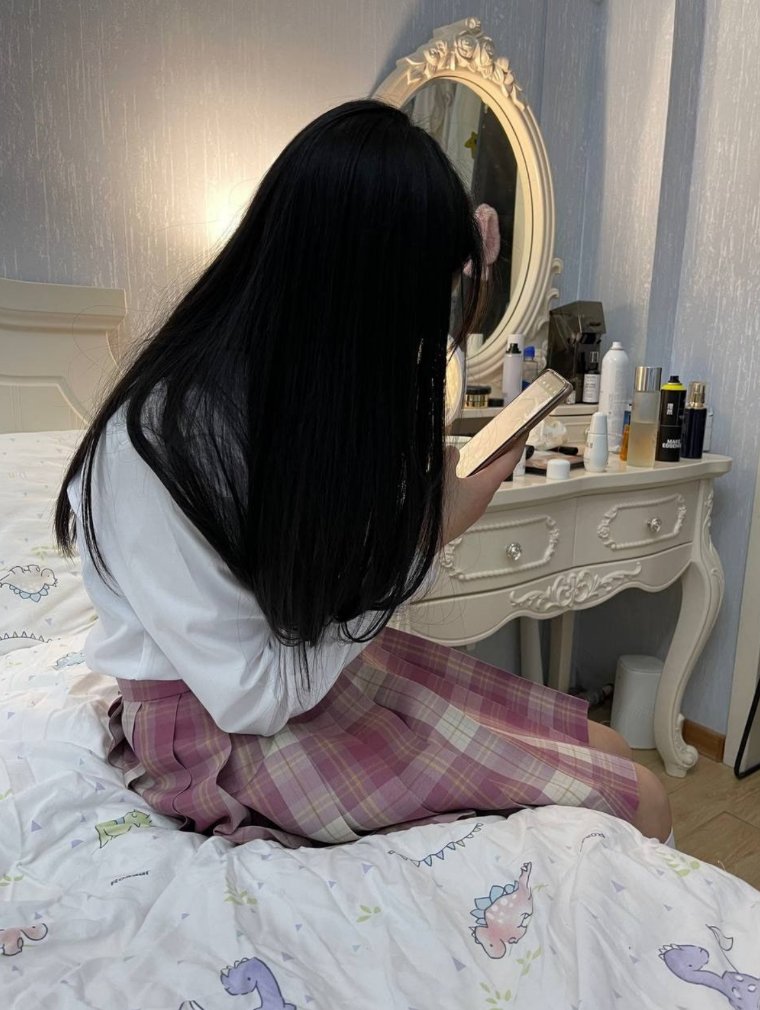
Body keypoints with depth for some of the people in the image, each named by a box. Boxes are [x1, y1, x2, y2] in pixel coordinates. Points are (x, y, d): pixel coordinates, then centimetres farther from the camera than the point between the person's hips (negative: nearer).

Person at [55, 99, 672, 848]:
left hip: (335, 657, 7)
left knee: (614, 752, -1)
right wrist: (430, 534, -19)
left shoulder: (313, 375, -5)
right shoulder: (161, 440, -27)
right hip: (225, 731, -6)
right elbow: (253, 696, -21)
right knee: (636, 802, -10)